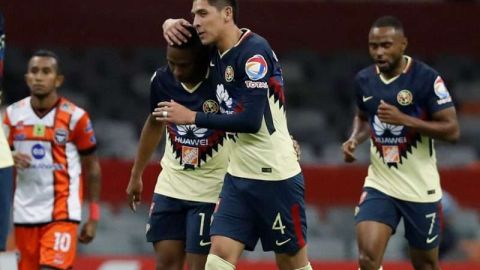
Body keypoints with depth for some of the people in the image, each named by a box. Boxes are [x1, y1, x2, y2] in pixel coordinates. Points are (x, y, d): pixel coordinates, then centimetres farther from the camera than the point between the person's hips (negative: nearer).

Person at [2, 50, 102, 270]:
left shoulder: (75, 117, -5)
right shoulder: (13, 114, 4)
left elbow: (92, 167, 4)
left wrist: (93, 217, 1)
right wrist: (10, 159, -12)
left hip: (62, 213, -4)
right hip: (25, 212, 4)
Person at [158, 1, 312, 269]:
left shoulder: (254, 51, -18)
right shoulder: (216, 51, 6)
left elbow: (251, 120, -24)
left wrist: (192, 117, -18)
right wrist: (171, 23, 1)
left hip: (275, 174, -7)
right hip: (239, 174, 7)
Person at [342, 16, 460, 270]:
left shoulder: (426, 78, -14)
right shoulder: (364, 79, 2)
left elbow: (452, 130, -16)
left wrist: (404, 119, -25)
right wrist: (355, 139, 1)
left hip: (420, 189, -3)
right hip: (379, 184, 3)